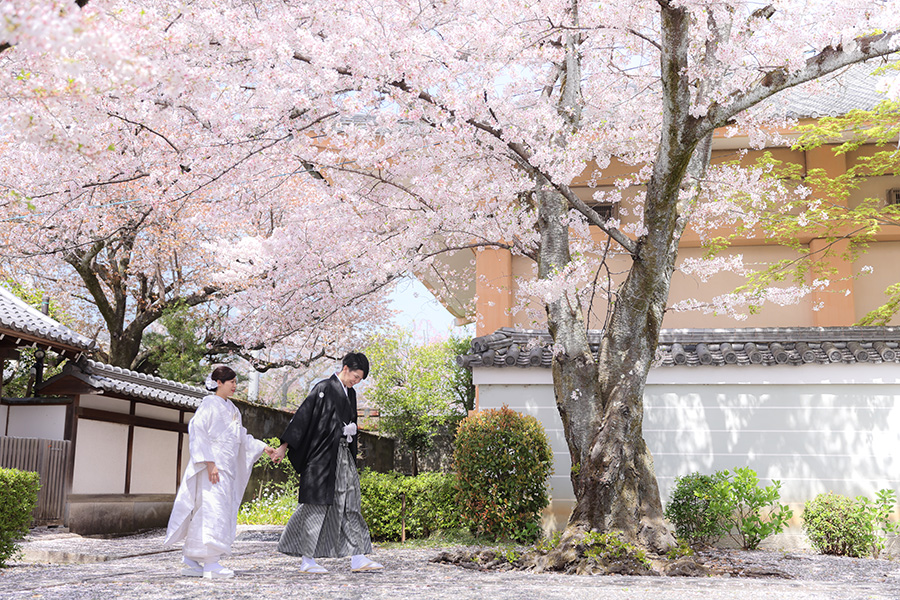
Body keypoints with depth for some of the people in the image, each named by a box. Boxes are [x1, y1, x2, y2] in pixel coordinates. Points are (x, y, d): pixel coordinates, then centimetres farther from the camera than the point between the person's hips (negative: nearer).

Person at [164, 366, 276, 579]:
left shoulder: (232, 409, 19)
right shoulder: (209, 404, -5)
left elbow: (241, 438, 25)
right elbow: (198, 432, -13)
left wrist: (263, 447, 15)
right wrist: (209, 462, -21)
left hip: (227, 468, 8)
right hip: (211, 466, -8)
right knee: (211, 507, -12)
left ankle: (190, 560, 13)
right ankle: (210, 563, -13)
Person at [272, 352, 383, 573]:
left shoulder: (350, 393, 15)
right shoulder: (323, 389, -9)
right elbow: (303, 415, -13)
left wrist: (351, 429, 9)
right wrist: (285, 445, -16)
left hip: (343, 456, 8)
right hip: (322, 457, -8)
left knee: (350, 504, 5)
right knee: (318, 505, -4)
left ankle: (358, 558, 6)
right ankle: (307, 560, 3)